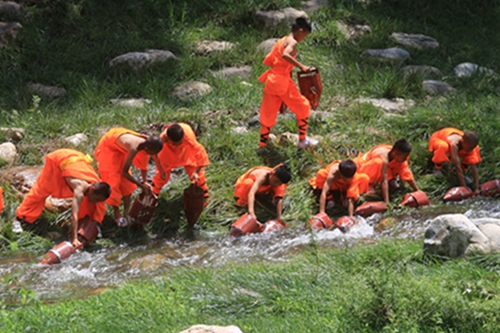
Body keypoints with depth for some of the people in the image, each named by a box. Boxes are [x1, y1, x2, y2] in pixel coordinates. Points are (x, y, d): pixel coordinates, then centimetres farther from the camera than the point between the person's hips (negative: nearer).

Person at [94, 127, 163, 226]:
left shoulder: (147, 143, -23)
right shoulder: (134, 148, -44)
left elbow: (143, 165, -5)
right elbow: (124, 172, -33)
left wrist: (145, 182, -15)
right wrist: (141, 185, -26)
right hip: (109, 146, -7)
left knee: (126, 181, 8)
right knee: (112, 179, -3)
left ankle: (127, 212, 16)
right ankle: (117, 214, 7)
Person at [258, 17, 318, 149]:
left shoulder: (281, 41, 16)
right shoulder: (292, 42, -10)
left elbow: (267, 61, 18)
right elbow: (285, 55, -32)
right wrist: (301, 66, -35)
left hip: (271, 80, 8)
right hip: (283, 80, -8)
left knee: (268, 113, 10)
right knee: (302, 107, 9)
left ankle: (262, 145, 10)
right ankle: (302, 139, 15)